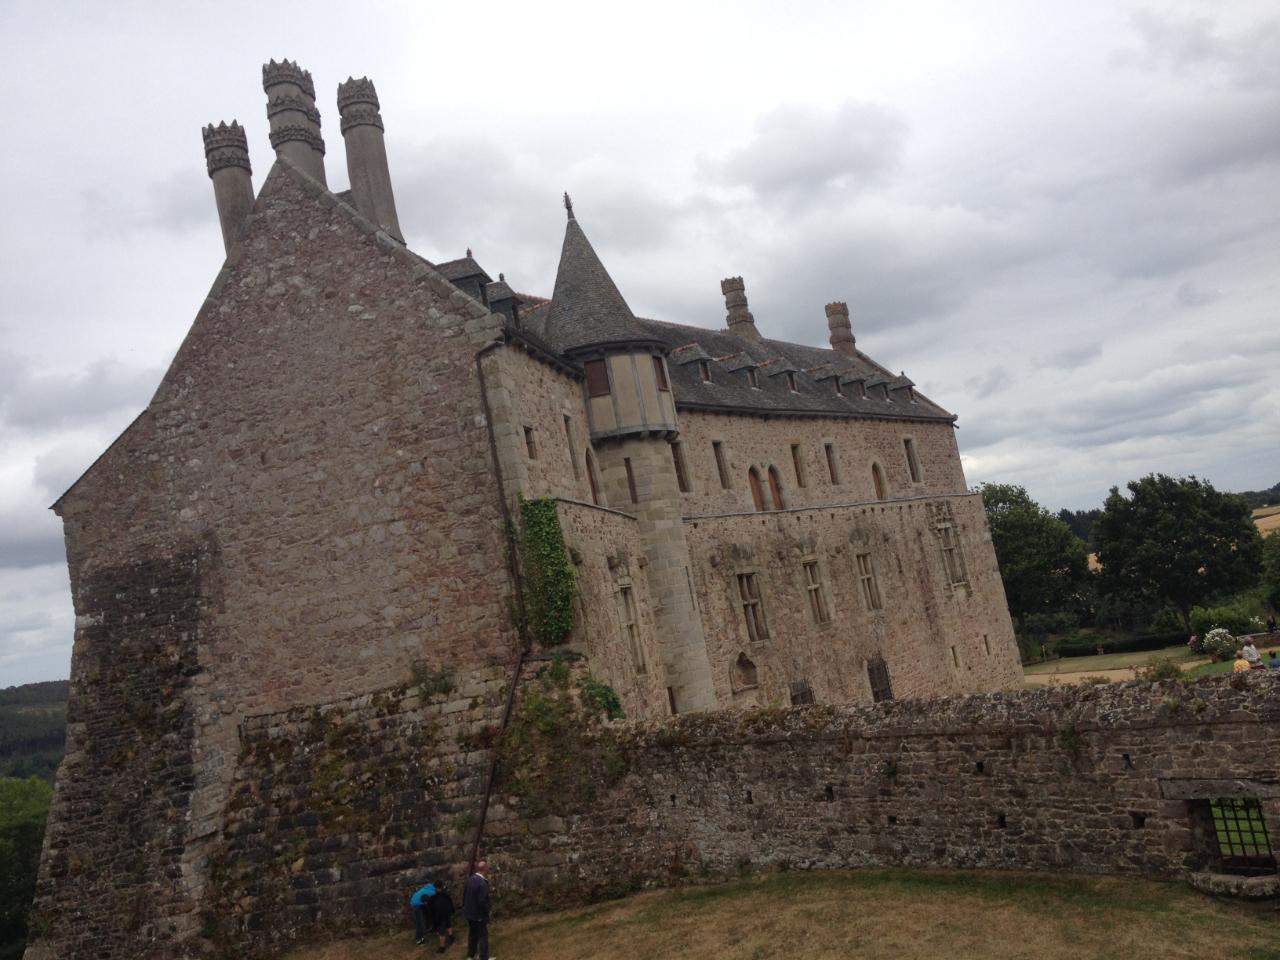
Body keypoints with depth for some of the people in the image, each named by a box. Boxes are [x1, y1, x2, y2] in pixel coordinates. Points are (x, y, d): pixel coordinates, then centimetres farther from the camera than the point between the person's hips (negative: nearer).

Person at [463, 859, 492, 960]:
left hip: (469, 913, 8)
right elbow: (482, 901, -26)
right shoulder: (482, 883, -27)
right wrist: (487, 911, -9)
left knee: (472, 934, 21)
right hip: (479, 915, -8)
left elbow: (464, 895, 8)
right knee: (483, 936, 5)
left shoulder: (470, 879, -2)